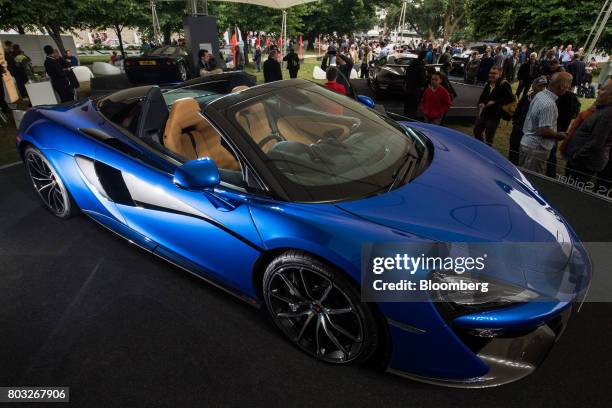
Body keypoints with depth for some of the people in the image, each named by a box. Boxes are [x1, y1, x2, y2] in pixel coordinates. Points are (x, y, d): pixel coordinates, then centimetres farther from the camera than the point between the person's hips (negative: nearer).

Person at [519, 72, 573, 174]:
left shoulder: (540, 95, 5)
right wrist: (559, 135, -6)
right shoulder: (549, 104, -22)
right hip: (536, 148, -9)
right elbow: (544, 131, -24)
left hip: (527, 143, 9)